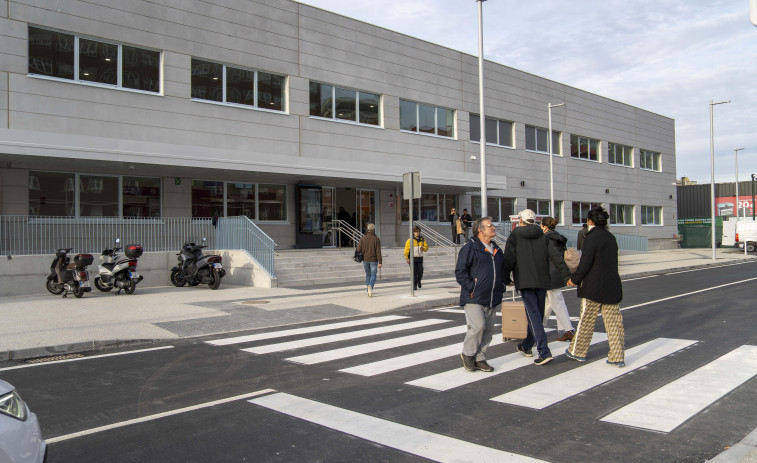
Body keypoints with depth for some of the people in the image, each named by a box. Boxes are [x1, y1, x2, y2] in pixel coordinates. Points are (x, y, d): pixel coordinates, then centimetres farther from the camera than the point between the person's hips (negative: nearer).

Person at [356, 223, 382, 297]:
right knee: (373, 275, 3)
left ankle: (368, 289, 21)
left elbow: (358, 250, -6)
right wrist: (380, 262, -10)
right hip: (373, 260, -2)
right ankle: (370, 286, -24)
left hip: (365, 260, 2)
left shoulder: (362, 239, -3)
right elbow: (378, 252, -11)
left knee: (368, 274, 18)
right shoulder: (376, 239, -8)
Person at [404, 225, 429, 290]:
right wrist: (407, 258, -8)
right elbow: (406, 249, -5)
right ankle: (414, 286, 6)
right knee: (414, 273, -3)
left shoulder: (422, 240, 7)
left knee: (420, 272, -5)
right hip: (413, 259, -3)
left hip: (420, 258, 3)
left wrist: (423, 248, -11)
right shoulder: (410, 240, -7)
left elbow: (426, 247, 12)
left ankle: (418, 281, 24)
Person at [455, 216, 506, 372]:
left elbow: (503, 270, 31)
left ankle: (479, 359, 19)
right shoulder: (470, 248, -7)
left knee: (488, 329, 7)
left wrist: (501, 288, 19)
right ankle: (467, 354, 8)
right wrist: (471, 289, -16)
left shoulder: (496, 250, 18)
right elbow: (460, 271, -10)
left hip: (492, 299, 7)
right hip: (474, 298, -7)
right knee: (478, 326, -14)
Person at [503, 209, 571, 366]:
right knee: (536, 315, 16)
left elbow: (509, 260, -8)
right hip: (542, 282, 5)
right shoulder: (543, 236, 8)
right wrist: (567, 276, -4)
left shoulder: (514, 237, -2)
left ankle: (544, 352, -16)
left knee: (533, 316, -6)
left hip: (525, 282, -5)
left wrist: (506, 279, 4)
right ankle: (526, 346, 31)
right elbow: (556, 257, -1)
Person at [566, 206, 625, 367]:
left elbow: (585, 264, -18)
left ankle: (578, 352, 21)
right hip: (613, 286, 7)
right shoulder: (611, 238, 10)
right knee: (614, 322, 8)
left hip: (594, 287, -7)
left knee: (586, 321, 7)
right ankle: (617, 357, 10)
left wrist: (574, 279, -2)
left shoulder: (592, 238, -14)